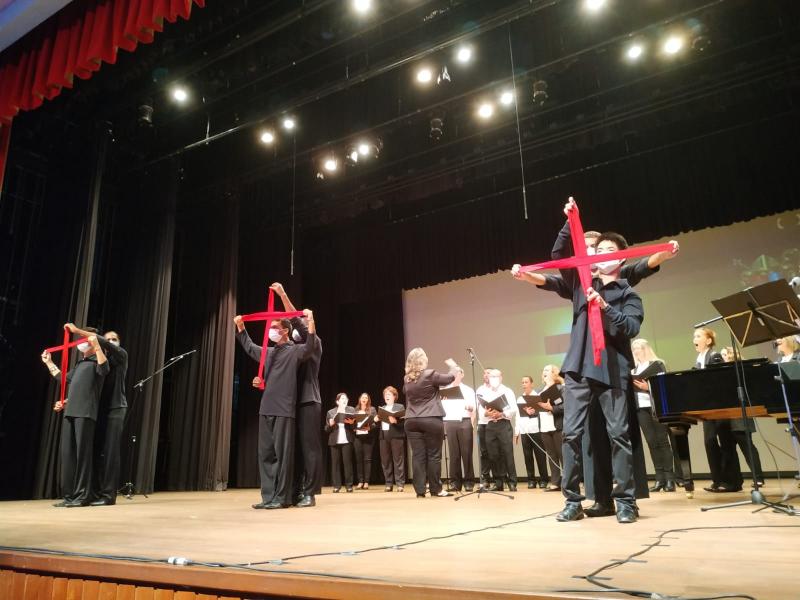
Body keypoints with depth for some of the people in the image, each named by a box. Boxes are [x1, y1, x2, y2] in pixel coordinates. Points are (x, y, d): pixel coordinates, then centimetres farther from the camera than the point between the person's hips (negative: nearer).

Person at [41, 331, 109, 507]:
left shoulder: (96, 360, 0)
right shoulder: (79, 363, 24)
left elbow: (104, 369, -23)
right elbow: (65, 379, 35)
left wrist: (97, 346, -29)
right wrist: (48, 362, 38)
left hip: (86, 412, -8)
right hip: (70, 411, 8)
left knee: (82, 452, -7)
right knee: (67, 453, 7)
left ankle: (82, 496, -3)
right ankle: (69, 495, 14)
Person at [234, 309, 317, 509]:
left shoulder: (295, 351, -1)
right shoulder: (268, 352, 19)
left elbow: (310, 346, -22)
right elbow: (249, 347, 36)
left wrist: (310, 322, -33)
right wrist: (240, 327, 35)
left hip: (284, 410, -7)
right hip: (266, 409, 7)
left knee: (282, 454, -4)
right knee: (265, 454, 8)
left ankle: (282, 498, 2)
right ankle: (268, 496, 15)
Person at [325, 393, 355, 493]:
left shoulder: (351, 410, 10)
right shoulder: (330, 412, 10)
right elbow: (326, 429, 10)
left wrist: (352, 422, -17)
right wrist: (330, 424, -11)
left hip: (347, 440, -1)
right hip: (334, 441, 1)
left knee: (347, 462, -3)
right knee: (335, 463, 1)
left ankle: (349, 485, 3)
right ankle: (336, 485, 7)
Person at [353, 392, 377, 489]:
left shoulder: (372, 409, 6)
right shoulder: (355, 410, 13)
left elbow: (375, 422, 0)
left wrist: (369, 427, -17)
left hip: (368, 436, -2)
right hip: (357, 436, 2)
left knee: (367, 458, -3)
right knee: (359, 459, 2)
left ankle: (366, 482, 0)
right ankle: (360, 481, 8)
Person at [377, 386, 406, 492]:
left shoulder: (400, 407, 2)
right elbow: (378, 423, 17)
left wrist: (395, 421, -26)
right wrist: (376, 420, -3)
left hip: (396, 435, -5)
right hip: (383, 436, 5)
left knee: (398, 459, -3)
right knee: (385, 461, 6)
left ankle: (399, 483, 1)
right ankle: (388, 484, 14)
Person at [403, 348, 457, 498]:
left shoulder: (406, 379, 7)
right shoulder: (429, 375, -10)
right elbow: (450, 378, -1)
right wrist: (453, 366, 18)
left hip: (411, 421, 5)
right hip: (432, 420, -4)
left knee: (417, 456, 5)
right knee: (434, 455, 5)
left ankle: (420, 490, 7)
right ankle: (436, 489, 11)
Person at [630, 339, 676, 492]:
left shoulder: (657, 364, 2)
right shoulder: (635, 368, 17)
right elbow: (632, 386, 17)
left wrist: (648, 387, -20)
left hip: (656, 406, -4)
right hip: (641, 407, 5)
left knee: (662, 441, -5)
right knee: (652, 442, 3)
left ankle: (669, 478, -2)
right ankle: (659, 478, 5)